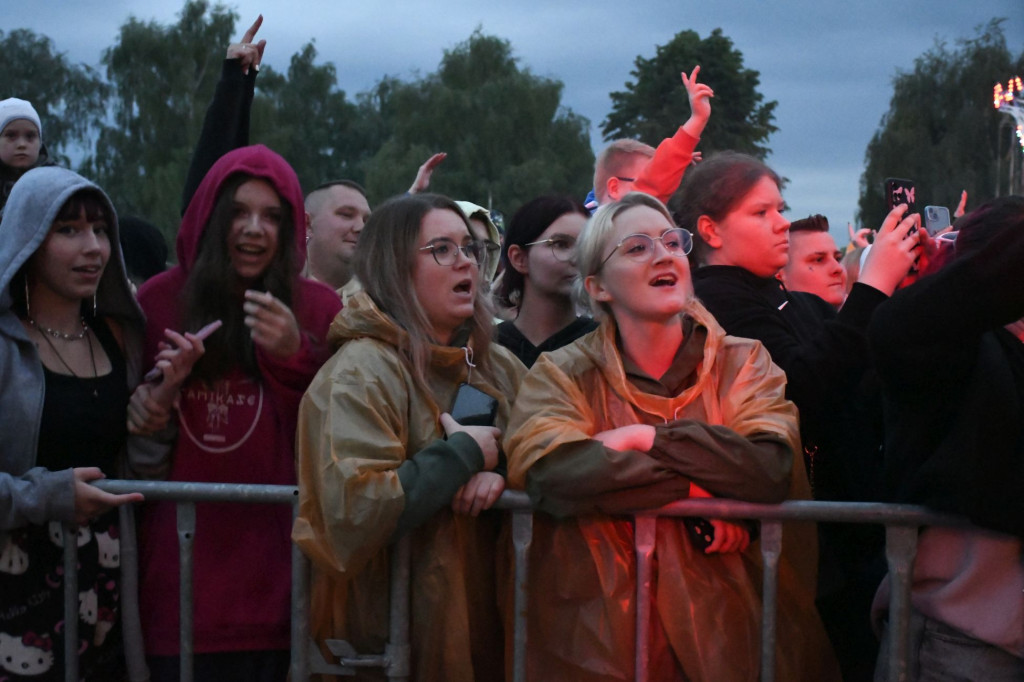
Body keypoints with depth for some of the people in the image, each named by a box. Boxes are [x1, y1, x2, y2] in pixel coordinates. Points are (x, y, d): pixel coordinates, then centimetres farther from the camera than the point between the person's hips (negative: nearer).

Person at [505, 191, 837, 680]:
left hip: (727, 623, 1)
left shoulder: (743, 363, 7)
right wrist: (695, 491, -12)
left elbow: (771, 469, -10)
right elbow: (552, 474, -16)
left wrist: (646, 438, -11)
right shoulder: (564, 375, 4)